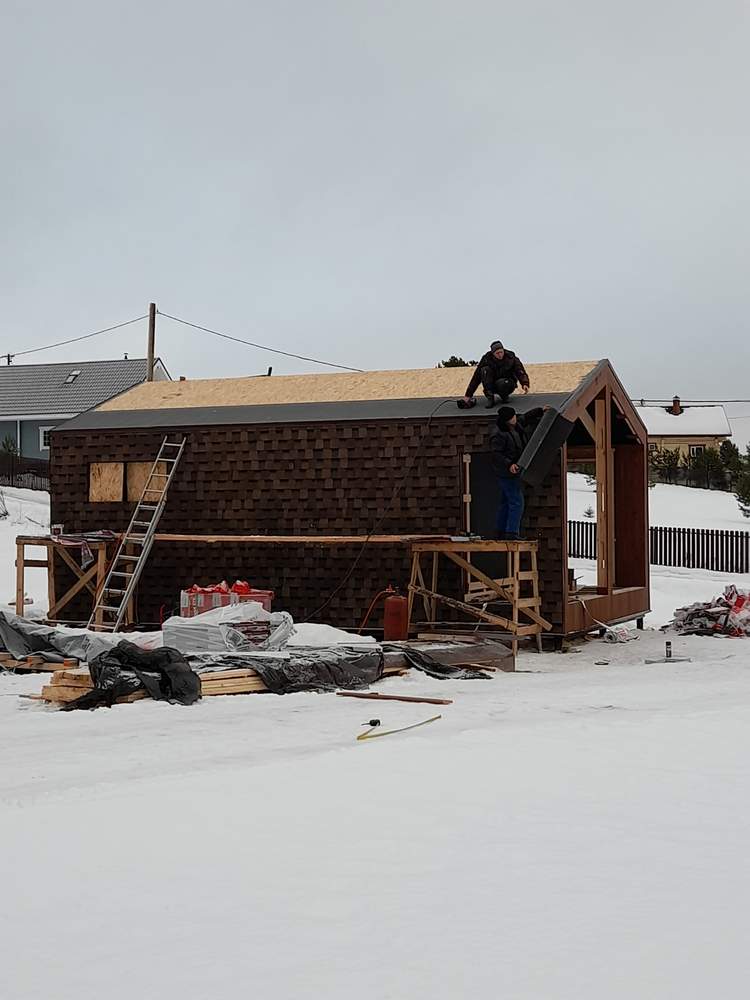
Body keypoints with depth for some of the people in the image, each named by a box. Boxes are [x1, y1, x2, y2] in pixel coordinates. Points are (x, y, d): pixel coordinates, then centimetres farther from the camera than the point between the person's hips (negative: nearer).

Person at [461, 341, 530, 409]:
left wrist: (525, 384, -43)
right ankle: (490, 398, -26)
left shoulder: (511, 358, -13)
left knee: (502, 383, -38)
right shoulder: (486, 359, -11)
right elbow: (476, 377, -11)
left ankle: (504, 397, -5)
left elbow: (520, 372, -22)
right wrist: (468, 395, -14)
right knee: (485, 370, -25)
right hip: (493, 387, 2)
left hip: (508, 384, -2)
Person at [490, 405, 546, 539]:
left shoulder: (516, 424, 5)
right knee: (516, 502, -12)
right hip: (507, 473, -10)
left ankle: (501, 532, 22)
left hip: (513, 471, 10)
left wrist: (540, 411, 24)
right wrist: (509, 464, -32)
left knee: (506, 503, 15)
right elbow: (496, 454, -24)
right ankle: (511, 533, -14)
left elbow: (525, 417, 25)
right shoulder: (498, 434, -23)